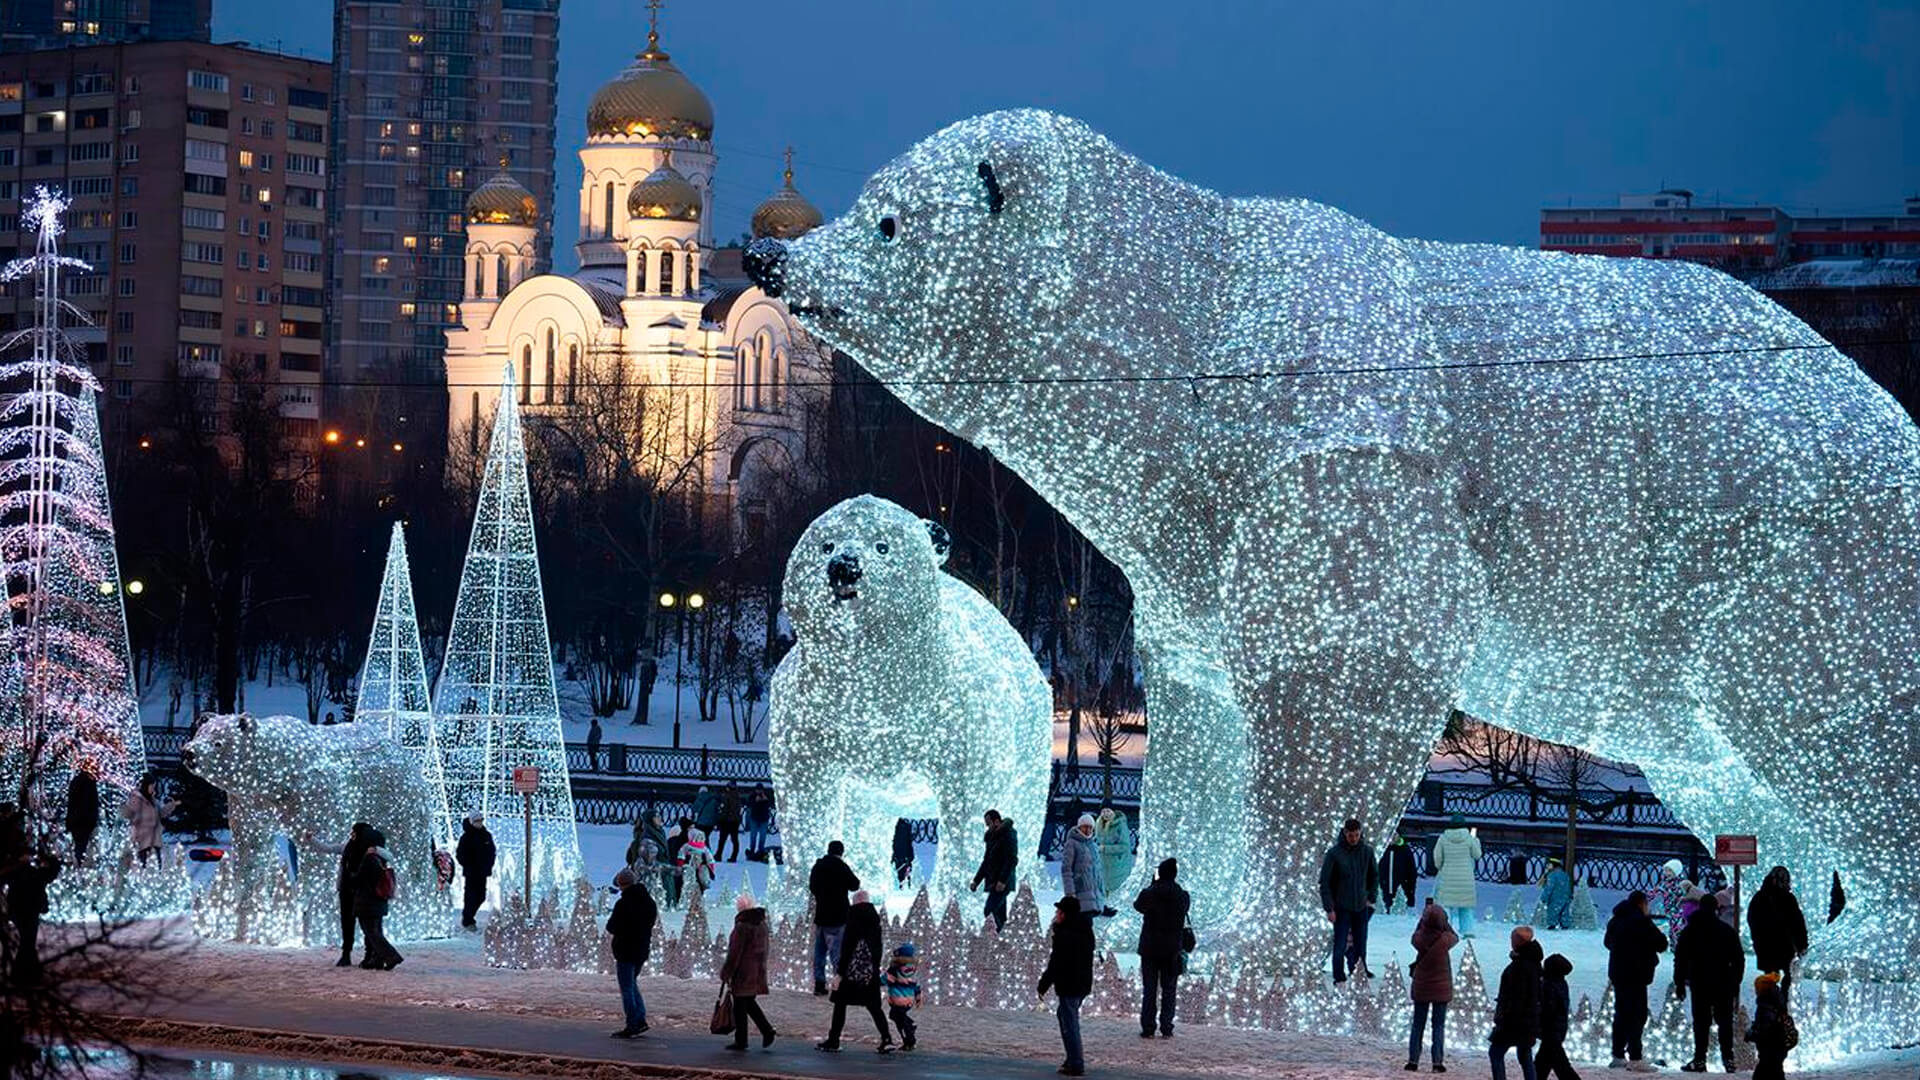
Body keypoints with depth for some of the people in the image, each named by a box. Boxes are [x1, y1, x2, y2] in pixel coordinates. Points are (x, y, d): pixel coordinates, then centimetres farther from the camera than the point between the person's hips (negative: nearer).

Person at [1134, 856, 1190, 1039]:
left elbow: (1137, 905, 9)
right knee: (1169, 990, 8)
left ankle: (1147, 1028, 3)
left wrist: (1154, 885, 12)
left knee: (1149, 990, 5)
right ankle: (1166, 1029, 5)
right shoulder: (1183, 897, -7)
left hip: (1149, 948, -1)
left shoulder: (1149, 894, -10)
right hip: (1173, 949, 1)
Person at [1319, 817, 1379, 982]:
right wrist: (1329, 908, -12)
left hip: (1361, 907, 3)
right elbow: (1324, 882, -8)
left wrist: (1371, 898, 5)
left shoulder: (1367, 851, 0)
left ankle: (1361, 971, 21)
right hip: (1342, 907, -3)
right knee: (1340, 945, -5)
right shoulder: (1334, 853, -10)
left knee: (1360, 943, 8)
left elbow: (1374, 876, 14)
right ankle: (1339, 978, 1)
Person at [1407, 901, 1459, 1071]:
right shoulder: (1445, 940, -19)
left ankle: (1413, 1060, 13)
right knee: (1439, 1026, 7)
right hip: (1441, 989, -1)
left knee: (1417, 1025, 12)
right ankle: (1437, 1062, 5)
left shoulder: (1420, 939, -15)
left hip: (1420, 988, 1)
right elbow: (1455, 937, 3)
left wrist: (1425, 915, 11)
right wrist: (1444, 923, 7)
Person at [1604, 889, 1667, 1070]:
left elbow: (1607, 942, 28)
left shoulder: (1615, 921, 12)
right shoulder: (1641, 921, -15)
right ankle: (1635, 1059, -14)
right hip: (1636, 975, -8)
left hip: (1617, 973, 8)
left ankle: (1618, 1055, 20)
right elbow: (1661, 943, -12)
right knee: (1637, 1015, -8)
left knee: (1621, 1013, 16)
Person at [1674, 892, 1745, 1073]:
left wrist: (1679, 983, 8)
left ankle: (1700, 1059, -4)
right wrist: (1736, 982, 14)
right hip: (1723, 984, 1)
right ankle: (1728, 1058, -2)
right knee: (1725, 1021, 6)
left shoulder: (1690, 931, 0)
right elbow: (1739, 959, 6)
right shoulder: (1728, 931, 2)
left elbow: (1680, 959, 2)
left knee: (1701, 1022, 1)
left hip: (1699, 983, -1)